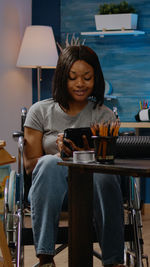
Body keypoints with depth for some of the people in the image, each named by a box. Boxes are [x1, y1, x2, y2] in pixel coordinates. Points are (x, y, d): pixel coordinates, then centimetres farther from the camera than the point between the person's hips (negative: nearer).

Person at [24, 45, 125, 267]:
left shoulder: (104, 115, 10)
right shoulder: (40, 111, 9)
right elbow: (30, 164, 3)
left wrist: (88, 152, -24)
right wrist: (60, 152, -17)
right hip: (50, 191, 0)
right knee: (50, 163, -34)